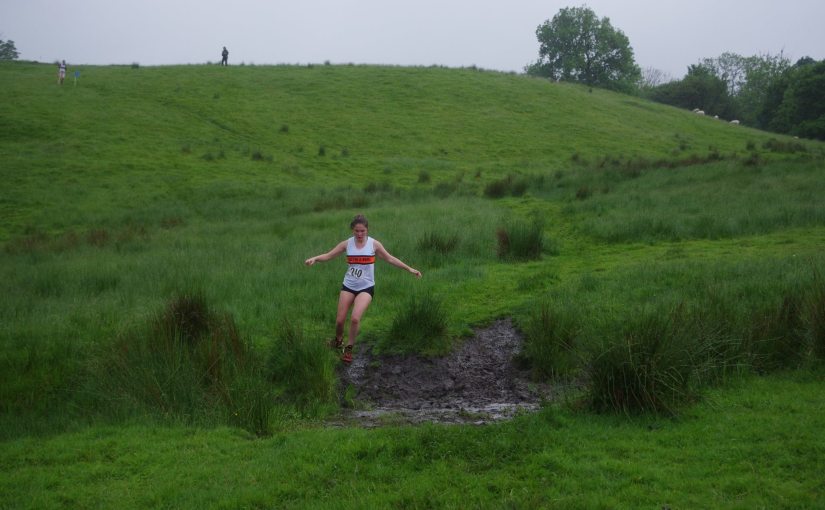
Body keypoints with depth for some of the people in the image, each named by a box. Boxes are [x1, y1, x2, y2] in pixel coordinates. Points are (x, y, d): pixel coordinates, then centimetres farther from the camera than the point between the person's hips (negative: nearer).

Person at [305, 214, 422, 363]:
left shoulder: (374, 244, -4)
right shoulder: (347, 244, -2)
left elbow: (389, 258, 4)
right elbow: (328, 256, -4)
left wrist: (409, 269, 2)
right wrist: (314, 258, -24)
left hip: (366, 287, -2)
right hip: (348, 286, 2)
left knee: (355, 318, -21)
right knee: (340, 320, 0)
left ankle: (349, 348, -1)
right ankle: (338, 340, 33)